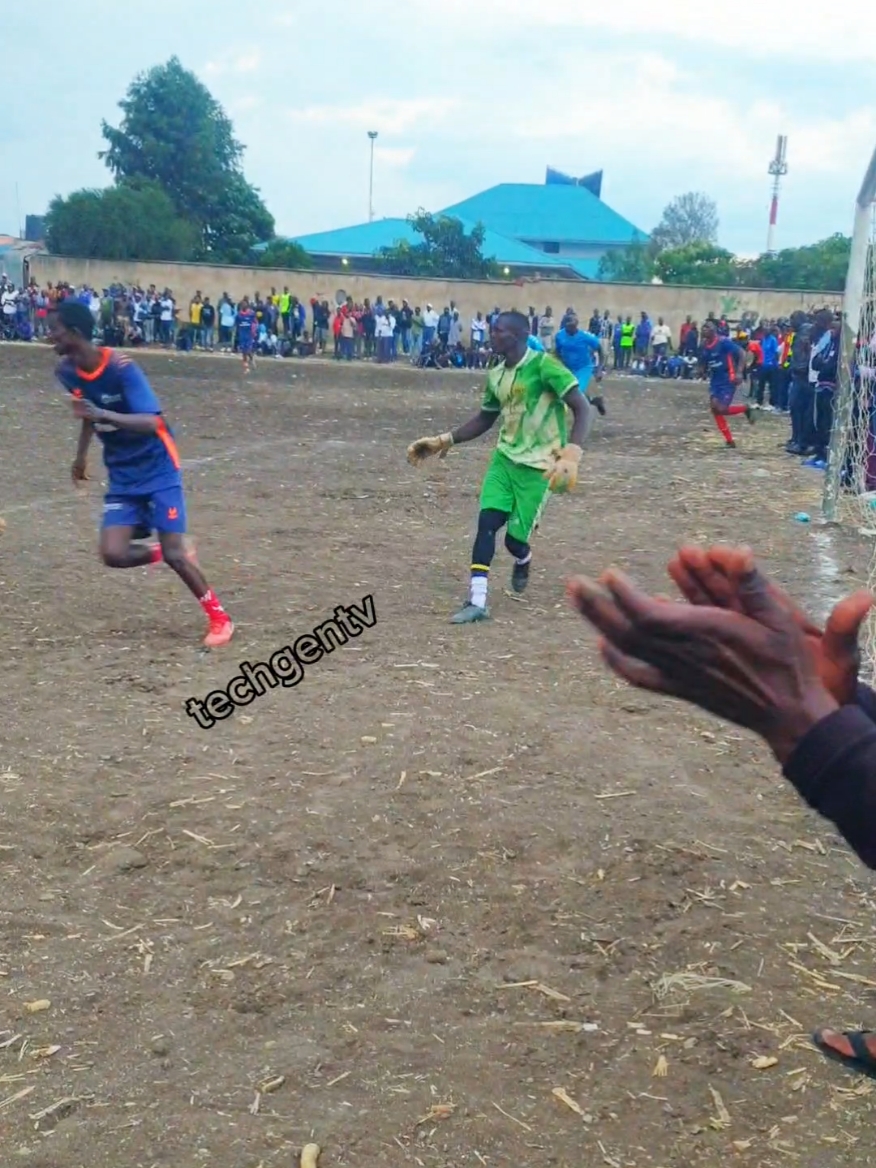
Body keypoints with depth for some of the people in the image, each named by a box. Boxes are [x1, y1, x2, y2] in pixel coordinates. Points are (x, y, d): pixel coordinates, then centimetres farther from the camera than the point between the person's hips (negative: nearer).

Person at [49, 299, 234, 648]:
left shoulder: (121, 367, -23)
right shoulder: (67, 371, -3)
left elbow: (151, 422, -33)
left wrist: (102, 415, -45)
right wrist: (82, 453, 17)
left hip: (157, 470, -6)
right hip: (121, 476, 6)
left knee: (173, 552, -10)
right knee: (114, 554, -10)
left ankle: (219, 618, 9)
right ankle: (165, 554, 21)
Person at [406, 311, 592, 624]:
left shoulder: (544, 365, -17)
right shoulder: (496, 376, 6)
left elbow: (582, 408, -20)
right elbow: (484, 420, 21)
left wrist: (571, 455, -33)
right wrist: (444, 441, 12)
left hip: (537, 464, -6)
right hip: (505, 456, 6)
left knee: (514, 537, -3)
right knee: (487, 521, -10)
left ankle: (523, 562, 36)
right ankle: (477, 601, -8)